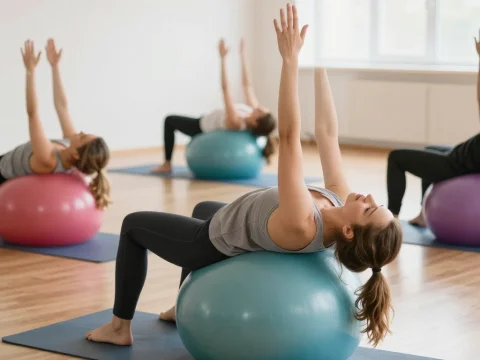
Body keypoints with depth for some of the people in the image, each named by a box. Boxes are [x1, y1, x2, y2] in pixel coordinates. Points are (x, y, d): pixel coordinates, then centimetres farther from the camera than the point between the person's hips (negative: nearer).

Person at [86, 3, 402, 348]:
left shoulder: (301, 227, -47)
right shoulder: (340, 201, -27)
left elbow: (290, 136, -51)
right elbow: (328, 133, -20)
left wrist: (291, 59, -52)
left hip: (216, 244, -7)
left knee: (133, 224, 15)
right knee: (203, 208, 38)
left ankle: (120, 326, 26)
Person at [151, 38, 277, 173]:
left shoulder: (235, 122, -44)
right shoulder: (252, 109, -27)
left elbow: (225, 88, -45)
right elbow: (248, 85, -18)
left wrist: (223, 58, -43)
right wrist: (243, 55, -16)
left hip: (203, 128, -7)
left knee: (170, 120, 12)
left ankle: (167, 164, 16)